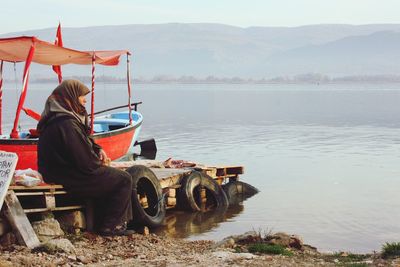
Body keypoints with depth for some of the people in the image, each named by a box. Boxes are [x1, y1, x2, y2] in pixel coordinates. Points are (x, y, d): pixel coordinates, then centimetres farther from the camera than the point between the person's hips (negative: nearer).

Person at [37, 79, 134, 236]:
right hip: (70, 179, -11)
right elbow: (85, 162, -25)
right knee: (124, 179, -6)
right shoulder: (66, 123, -26)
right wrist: (98, 163, -5)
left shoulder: (57, 117, 8)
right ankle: (110, 226, 3)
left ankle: (118, 221, 24)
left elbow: (84, 141, 22)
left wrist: (98, 149, 5)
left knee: (114, 175, 22)